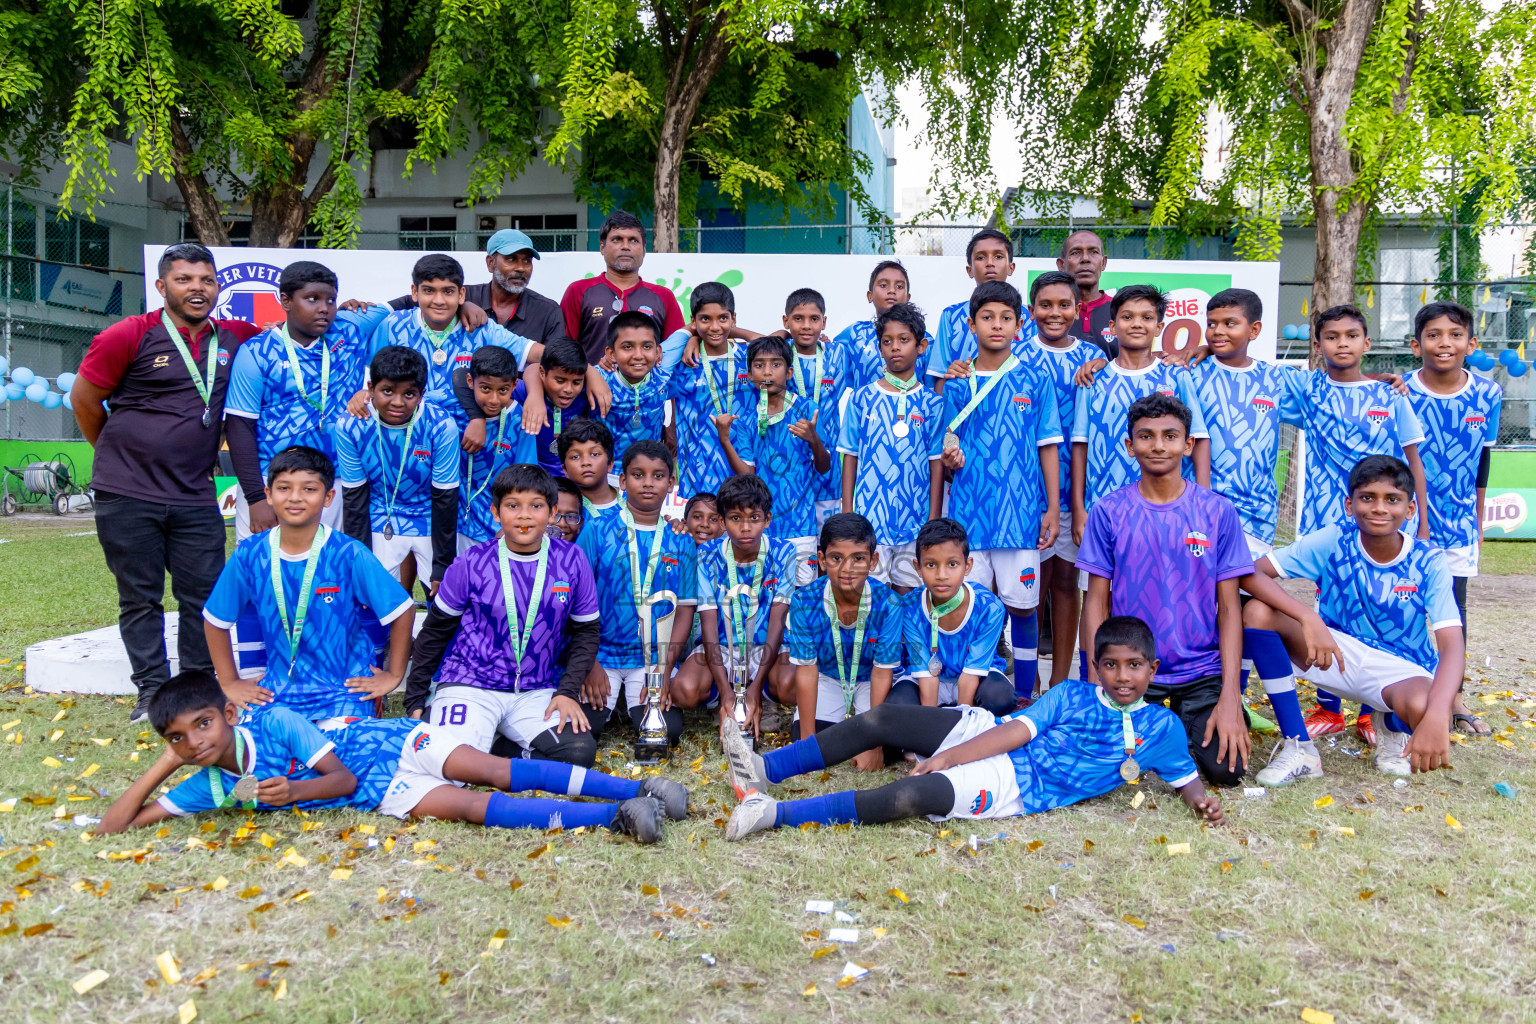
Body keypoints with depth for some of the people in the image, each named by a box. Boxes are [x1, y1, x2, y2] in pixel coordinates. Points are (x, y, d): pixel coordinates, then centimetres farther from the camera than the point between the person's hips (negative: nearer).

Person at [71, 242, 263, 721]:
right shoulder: (130, 336, -6)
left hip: (195, 497, 3)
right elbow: (84, 398, 2)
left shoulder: (231, 337, 6)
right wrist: (120, 454, 10)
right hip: (127, 496, -3)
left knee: (203, 595, 4)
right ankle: (151, 691, 15)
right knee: (139, 598, 5)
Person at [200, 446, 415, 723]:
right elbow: (215, 620, 11)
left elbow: (402, 610, -6)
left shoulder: (349, 555, -13)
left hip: (343, 688, -2)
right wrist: (230, 683, 10)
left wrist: (394, 675, -2)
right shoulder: (249, 555, -4)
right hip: (276, 689, 3)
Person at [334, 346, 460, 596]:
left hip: (431, 522, -1)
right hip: (380, 524, 1)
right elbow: (354, 496, -7)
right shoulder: (349, 427, -17)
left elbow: (445, 497, -14)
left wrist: (443, 567, -9)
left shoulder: (441, 427, -22)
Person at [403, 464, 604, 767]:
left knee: (579, 752, -23)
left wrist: (568, 691, -5)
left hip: (537, 691, 2)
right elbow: (435, 631, 6)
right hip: (469, 685, -2)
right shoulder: (472, 564, -6)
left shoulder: (571, 560, -3)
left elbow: (586, 630, 7)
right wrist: (415, 699, 9)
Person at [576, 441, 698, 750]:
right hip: (601, 654, -1)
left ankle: (635, 703, 15)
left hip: (654, 658, 1)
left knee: (668, 731, -17)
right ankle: (612, 698, 16)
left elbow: (684, 610, 2)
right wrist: (590, 665, -9)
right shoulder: (598, 531, -2)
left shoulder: (681, 543, 4)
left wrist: (664, 669, -9)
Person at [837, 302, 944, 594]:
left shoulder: (931, 402, 3)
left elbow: (937, 463, 3)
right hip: (869, 516, 0)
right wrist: (847, 513, 2)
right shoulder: (863, 398, 4)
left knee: (908, 593, 5)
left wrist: (934, 521, -1)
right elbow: (850, 457, 6)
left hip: (915, 519, 0)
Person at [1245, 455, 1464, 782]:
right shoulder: (1333, 540, -12)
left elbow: (1452, 647, -23)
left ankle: (1392, 727, 7)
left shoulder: (1428, 562, -13)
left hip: (1401, 669, -1)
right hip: (1339, 656, 1)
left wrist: (1436, 716, -42)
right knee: (1258, 611, -26)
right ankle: (1299, 749, -16)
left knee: (1421, 707, -39)